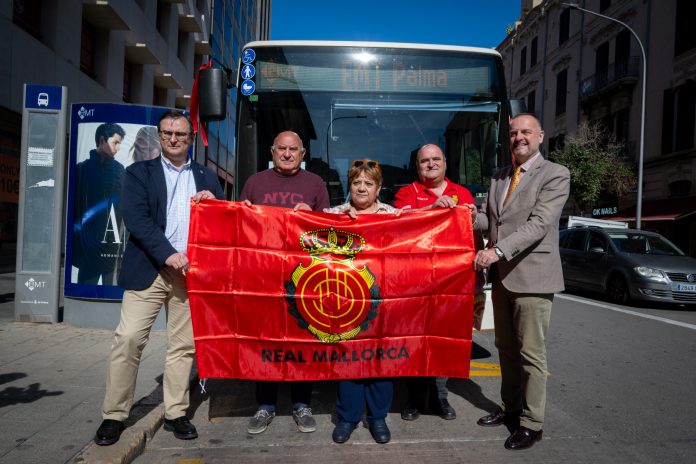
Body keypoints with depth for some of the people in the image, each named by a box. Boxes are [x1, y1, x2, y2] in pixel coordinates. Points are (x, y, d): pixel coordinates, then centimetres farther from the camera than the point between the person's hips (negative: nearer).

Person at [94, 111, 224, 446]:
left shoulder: (206, 178, 16)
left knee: (183, 344, 6)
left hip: (192, 270, 2)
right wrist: (168, 255, -17)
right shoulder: (139, 173, 8)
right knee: (128, 339, -5)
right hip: (148, 269, -2)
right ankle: (114, 415, 11)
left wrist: (213, 202, -6)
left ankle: (176, 413, 18)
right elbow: (135, 218, -6)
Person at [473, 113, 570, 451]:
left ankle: (532, 423, 16)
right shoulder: (498, 177, 14)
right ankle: (510, 408, 33)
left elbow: (539, 223, -19)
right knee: (505, 347, 17)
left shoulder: (555, 175, -8)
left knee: (531, 353, 1)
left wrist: (497, 250, -28)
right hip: (501, 275, 7)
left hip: (532, 275, -7)